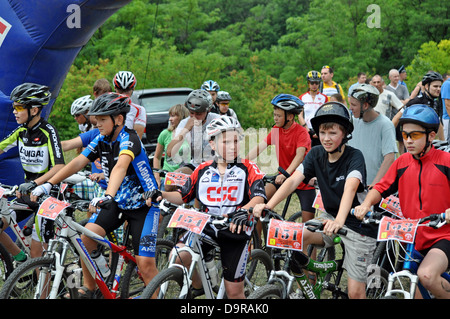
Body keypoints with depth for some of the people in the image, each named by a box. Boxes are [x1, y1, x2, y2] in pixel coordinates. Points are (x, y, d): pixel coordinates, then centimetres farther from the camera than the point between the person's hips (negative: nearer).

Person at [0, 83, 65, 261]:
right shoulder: (21, 131, 2)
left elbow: (59, 166, -28)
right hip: (27, 193, 7)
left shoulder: (47, 131, -17)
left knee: (37, 253, -7)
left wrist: (34, 183, -41)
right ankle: (20, 258, 18)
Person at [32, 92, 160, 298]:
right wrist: (48, 184, -14)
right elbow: (78, 162, -5)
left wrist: (108, 195, -57)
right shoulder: (101, 140, -1)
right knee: (87, 235, -15)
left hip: (143, 205, -6)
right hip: (118, 202, 6)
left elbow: (121, 167, -40)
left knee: (145, 264, -14)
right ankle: (88, 289, 2)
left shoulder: (129, 138, -23)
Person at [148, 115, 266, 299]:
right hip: (206, 227, 2)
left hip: (235, 230, -2)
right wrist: (162, 194, -9)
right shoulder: (203, 170, 6)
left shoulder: (247, 169, -4)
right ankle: (198, 288, 5)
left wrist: (244, 211, -40)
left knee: (234, 291, 1)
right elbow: (184, 196, 11)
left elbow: (259, 197, -18)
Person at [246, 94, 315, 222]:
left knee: (308, 221, -9)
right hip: (284, 177, 5)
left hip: (304, 181, -5)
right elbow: (259, 147, -3)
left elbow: (300, 155, -33)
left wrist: (285, 174, -48)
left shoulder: (301, 132, -19)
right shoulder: (276, 129, 0)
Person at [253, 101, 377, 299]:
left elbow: (350, 187, -38)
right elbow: (294, 179, -16)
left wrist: (339, 220, -56)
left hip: (359, 225, -5)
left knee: (355, 292, -8)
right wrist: (268, 205, -33)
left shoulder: (354, 156, -19)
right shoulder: (316, 154, -4)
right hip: (330, 216, 5)